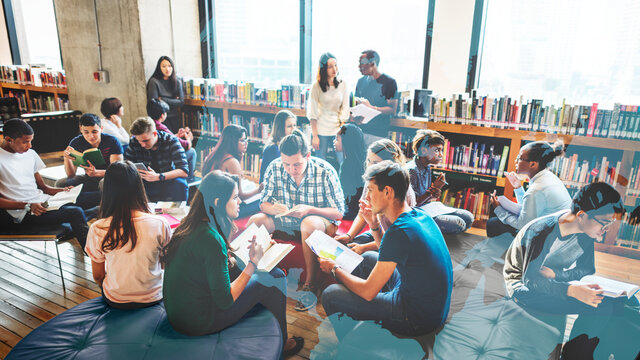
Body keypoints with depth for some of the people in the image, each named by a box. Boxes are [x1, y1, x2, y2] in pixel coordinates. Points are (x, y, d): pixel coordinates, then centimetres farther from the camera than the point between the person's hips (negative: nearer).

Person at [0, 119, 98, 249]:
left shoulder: (30, 154, 16)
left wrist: (62, 191, 0)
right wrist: (28, 206, -20)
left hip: (42, 201, 7)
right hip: (22, 214, -7)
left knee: (96, 196, -8)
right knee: (75, 212, -31)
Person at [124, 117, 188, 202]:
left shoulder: (170, 140, -13)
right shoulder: (134, 142, -5)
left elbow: (184, 171, -21)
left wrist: (158, 177, -36)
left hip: (168, 181, -2)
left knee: (179, 183, -34)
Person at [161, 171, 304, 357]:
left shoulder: (189, 226, 0)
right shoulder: (211, 239, -27)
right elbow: (225, 301, -23)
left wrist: (246, 253, 7)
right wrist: (253, 263, -16)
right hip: (197, 323, -9)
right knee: (275, 279, -3)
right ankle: (280, 346, 20)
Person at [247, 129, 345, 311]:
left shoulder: (325, 171, -17)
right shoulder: (275, 168, -8)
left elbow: (339, 213, -14)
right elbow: (263, 203, 0)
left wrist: (309, 209, -30)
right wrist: (274, 208, -26)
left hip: (321, 221, -4)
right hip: (285, 222, 4)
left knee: (309, 223, -38)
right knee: (255, 220, -20)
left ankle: (310, 284, -26)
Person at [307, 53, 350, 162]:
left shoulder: (343, 85, 3)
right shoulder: (317, 86, -5)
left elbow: (344, 110, 4)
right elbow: (313, 113, -6)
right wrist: (314, 135, -9)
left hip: (338, 130, 2)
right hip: (321, 131, -2)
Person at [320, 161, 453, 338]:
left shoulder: (399, 232, -28)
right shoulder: (420, 215, 0)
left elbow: (368, 292, -21)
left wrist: (335, 269, -4)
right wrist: (374, 224, 5)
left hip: (417, 320, -9)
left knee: (330, 295, -6)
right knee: (368, 258, 23)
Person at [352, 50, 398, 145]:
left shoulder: (389, 82, -6)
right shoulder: (361, 81, 11)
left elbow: (392, 110, -9)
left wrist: (371, 108, -22)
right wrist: (355, 117, -6)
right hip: (360, 130, 5)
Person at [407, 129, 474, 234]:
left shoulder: (427, 167, 8)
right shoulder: (412, 170, -22)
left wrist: (434, 195, -9)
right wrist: (433, 189, -17)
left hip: (428, 207, 10)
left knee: (468, 217, 4)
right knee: (458, 224, -20)